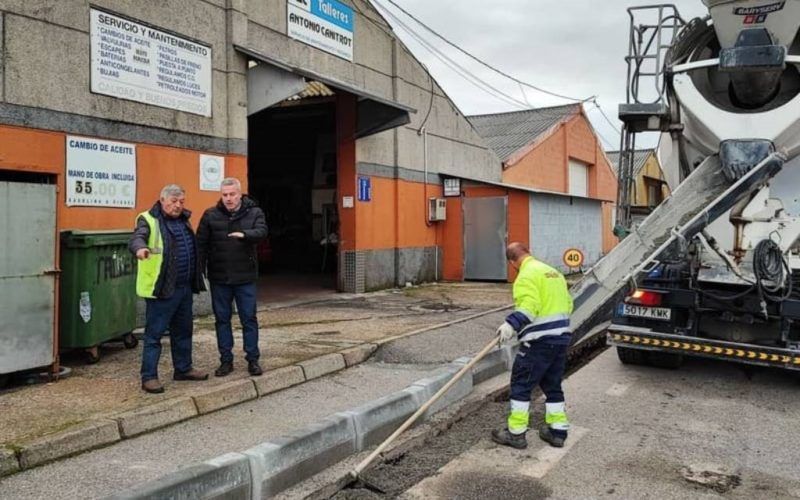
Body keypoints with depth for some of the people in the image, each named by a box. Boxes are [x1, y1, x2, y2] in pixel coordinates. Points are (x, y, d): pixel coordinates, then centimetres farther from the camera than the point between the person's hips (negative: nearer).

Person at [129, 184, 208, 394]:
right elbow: (136, 238, -26)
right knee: (154, 334, -1)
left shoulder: (183, 220, 14)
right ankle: (149, 377, 6)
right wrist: (140, 248, -50)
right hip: (161, 289, -8)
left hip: (184, 288, 8)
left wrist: (196, 281, 17)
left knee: (183, 330, 18)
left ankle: (183, 369, 32)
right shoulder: (149, 220, -8)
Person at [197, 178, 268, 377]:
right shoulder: (211, 215, 2)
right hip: (219, 278, 1)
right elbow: (201, 244, 2)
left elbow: (262, 231, -19)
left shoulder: (254, 212, -1)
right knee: (222, 319, 9)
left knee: (249, 319, 5)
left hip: (245, 278, -1)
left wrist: (244, 234, -40)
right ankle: (226, 360, 21)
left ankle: (253, 359, 16)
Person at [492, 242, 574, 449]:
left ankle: (516, 433, 6)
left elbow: (528, 305, -25)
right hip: (561, 338, 9)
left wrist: (512, 324, -33)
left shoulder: (527, 274, -10)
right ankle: (557, 431, 24)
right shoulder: (553, 272, 17)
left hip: (539, 340, -9)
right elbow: (568, 303, 19)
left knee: (521, 384, 1)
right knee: (553, 385, 18)